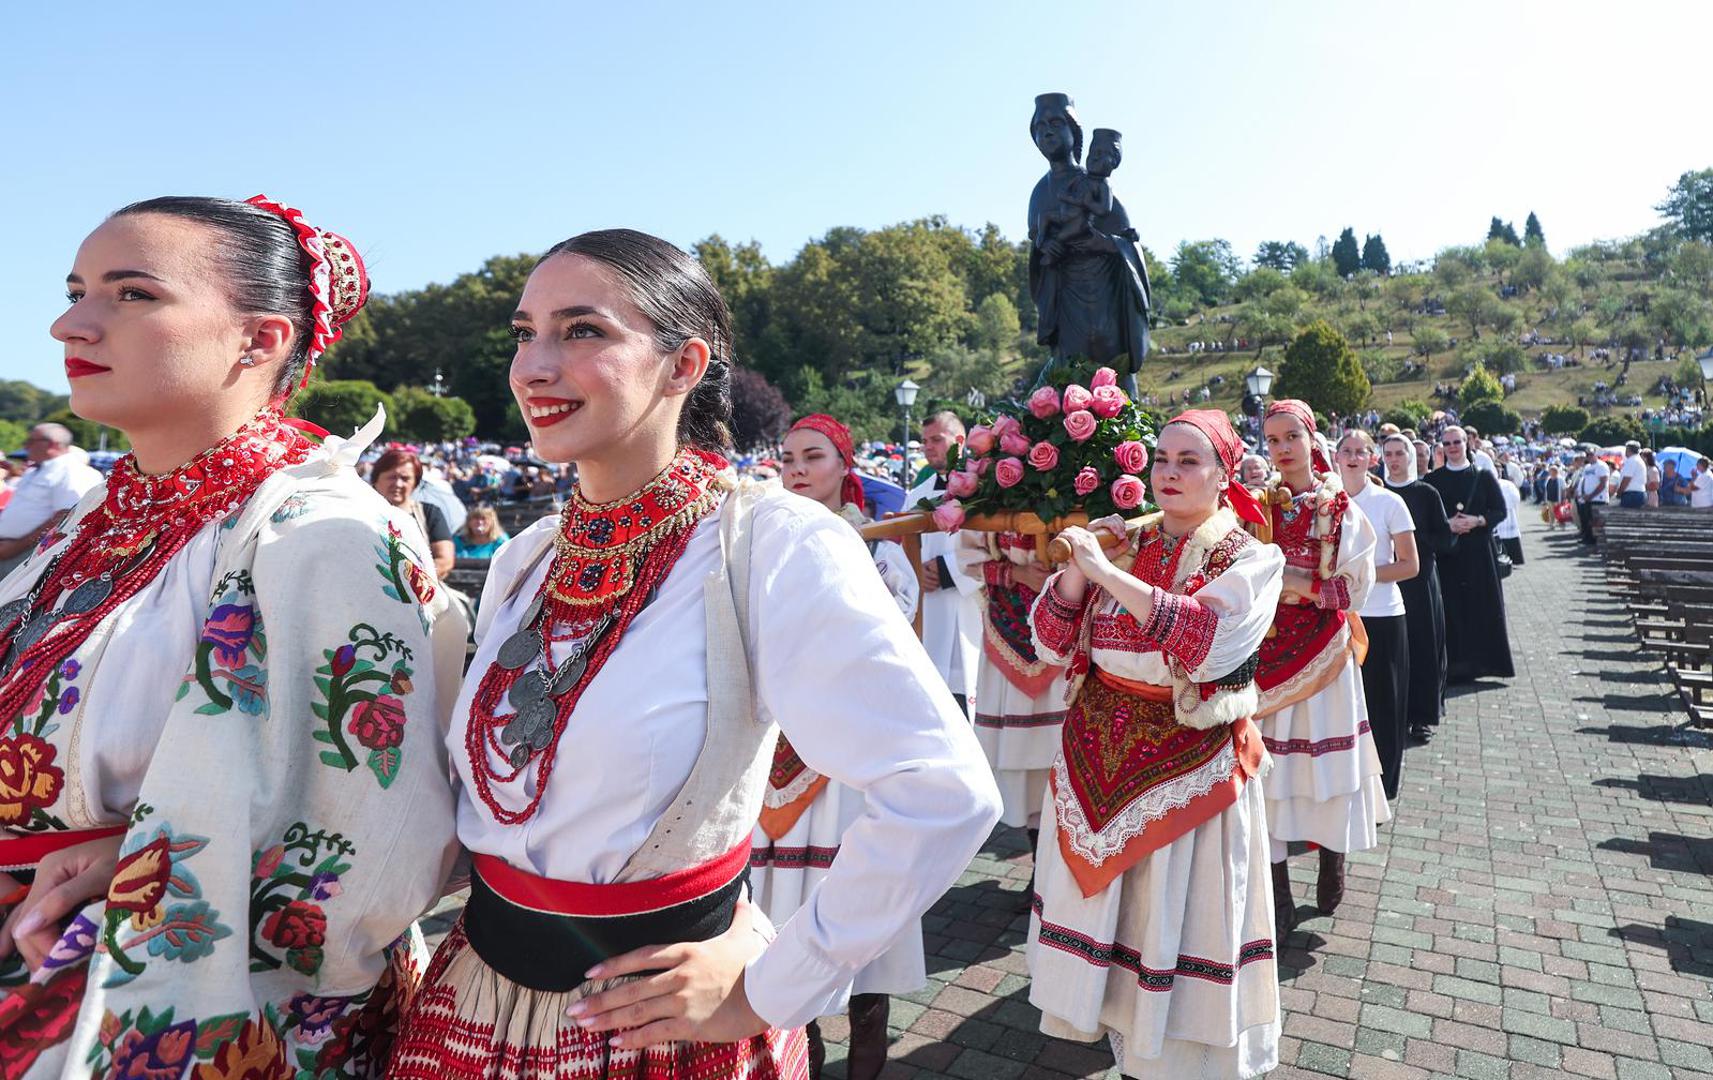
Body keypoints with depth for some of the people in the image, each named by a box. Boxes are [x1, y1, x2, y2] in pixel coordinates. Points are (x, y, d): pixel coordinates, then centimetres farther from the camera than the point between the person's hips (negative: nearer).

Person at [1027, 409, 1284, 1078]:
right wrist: (1077, 569, -13)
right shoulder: (1123, 543, 6)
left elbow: (1213, 644, -25)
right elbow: (1053, 645, 3)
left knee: (1175, 916, 6)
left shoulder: (1251, 559, -4)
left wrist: (1111, 575, -27)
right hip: (1099, 756, 4)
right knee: (1105, 904, 13)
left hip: (1188, 765, -4)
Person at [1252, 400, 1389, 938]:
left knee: (1327, 757, 3)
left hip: (1324, 648, -1)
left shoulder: (1340, 508, 2)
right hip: (1269, 649, 1)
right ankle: (1278, 893, 8)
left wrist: (1300, 585, -14)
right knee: (1269, 762, 0)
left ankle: (1332, 861, 25)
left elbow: (1355, 583, -3)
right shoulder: (1259, 504, 7)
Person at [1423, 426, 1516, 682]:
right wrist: (1447, 524, -14)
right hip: (1446, 553, 0)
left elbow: (1500, 510, 2)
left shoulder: (1483, 477, 5)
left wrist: (1476, 521, -14)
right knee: (1451, 608, -1)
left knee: (1482, 606, 1)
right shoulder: (1433, 480, 6)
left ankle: (1481, 659, 12)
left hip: (1479, 553, 0)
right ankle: (1454, 665, 4)